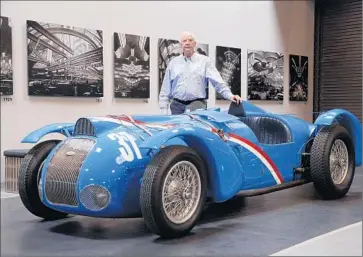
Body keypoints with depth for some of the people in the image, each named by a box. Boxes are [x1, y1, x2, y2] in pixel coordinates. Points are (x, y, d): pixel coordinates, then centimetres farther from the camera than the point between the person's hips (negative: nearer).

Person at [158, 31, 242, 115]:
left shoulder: (204, 61, 6)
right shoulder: (173, 63, 12)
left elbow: (218, 82, -2)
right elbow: (165, 89, 12)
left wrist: (230, 95, -17)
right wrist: (164, 111, 4)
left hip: (197, 105, -2)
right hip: (177, 105, 2)